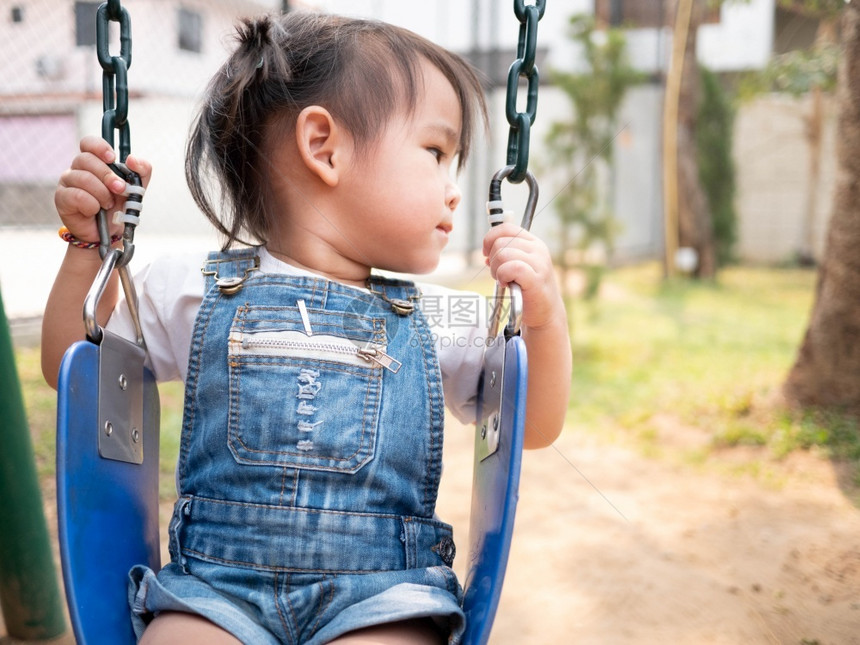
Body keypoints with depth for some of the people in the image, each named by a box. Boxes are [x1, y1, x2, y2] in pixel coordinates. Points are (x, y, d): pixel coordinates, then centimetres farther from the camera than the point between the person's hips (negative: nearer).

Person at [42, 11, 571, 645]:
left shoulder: (442, 324, 7)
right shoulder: (194, 290, 5)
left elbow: (536, 427, 11)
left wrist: (545, 318, -6)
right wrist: (89, 244, 5)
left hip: (381, 593, 1)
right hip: (215, 585, 0)